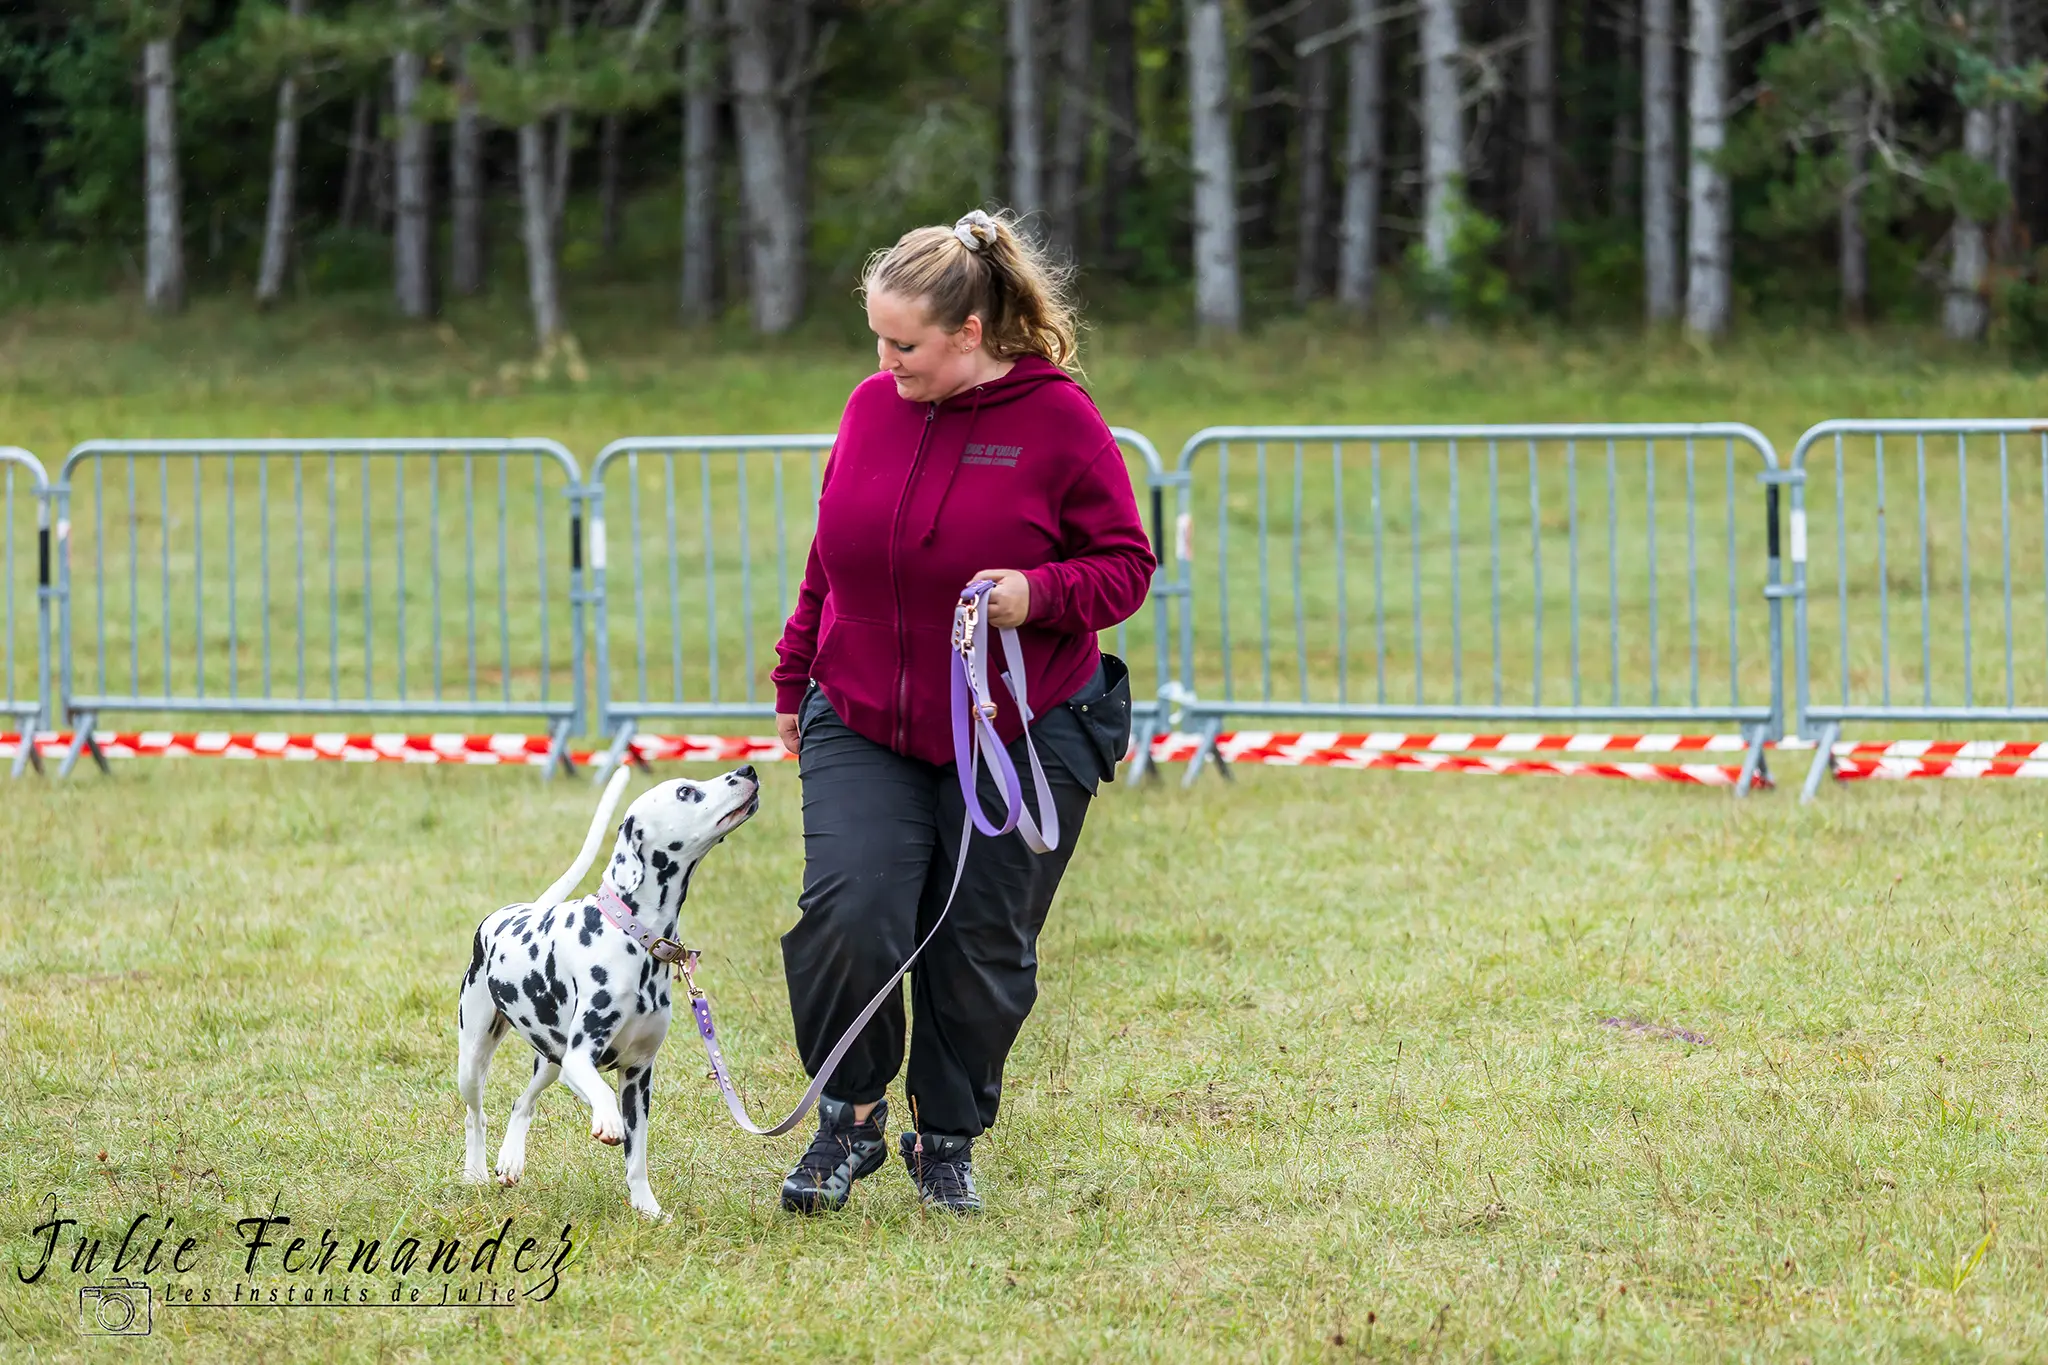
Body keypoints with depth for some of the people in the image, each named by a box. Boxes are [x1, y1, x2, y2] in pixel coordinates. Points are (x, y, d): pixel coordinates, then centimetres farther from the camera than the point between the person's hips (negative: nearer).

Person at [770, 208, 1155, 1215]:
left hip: (1021, 739, -2)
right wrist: (794, 680, 18)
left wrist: (1041, 594, -23)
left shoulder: (1059, 421, -9)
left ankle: (947, 1141, 24)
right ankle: (848, 1120, 3)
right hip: (862, 727, 2)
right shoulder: (872, 410, 4)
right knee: (846, 915, -16)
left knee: (983, 952, 4)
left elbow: (1126, 563, -5)